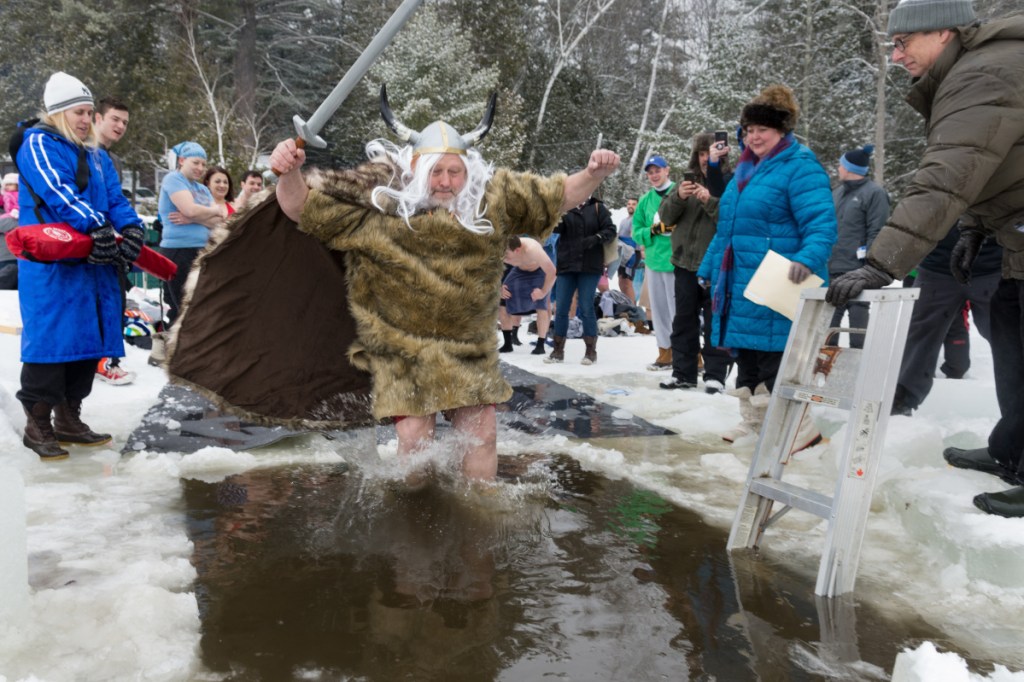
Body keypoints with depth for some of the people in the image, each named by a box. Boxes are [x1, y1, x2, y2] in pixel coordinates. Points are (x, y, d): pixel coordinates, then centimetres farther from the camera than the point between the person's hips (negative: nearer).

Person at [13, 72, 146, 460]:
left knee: (88, 337, 9)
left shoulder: (95, 155, 21)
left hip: (95, 260, 8)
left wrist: (131, 228, -10)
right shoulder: (38, 144, -2)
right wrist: (96, 226, -29)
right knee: (51, 337, -8)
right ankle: (37, 424, 1)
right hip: (51, 262, -8)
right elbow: (58, 191, -17)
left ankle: (68, 418, 20)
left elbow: (115, 197, 11)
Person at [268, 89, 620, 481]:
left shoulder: (495, 198, -2)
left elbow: (559, 196, 8)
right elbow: (302, 208, -8)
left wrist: (594, 175, -10)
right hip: (401, 347, -2)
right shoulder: (377, 203, -10)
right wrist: (289, 175, -29)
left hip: (470, 346, 3)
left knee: (481, 432, 3)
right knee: (414, 437, -6)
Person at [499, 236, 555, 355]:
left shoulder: (532, 249, -43)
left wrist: (544, 291, -32)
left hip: (540, 271, -4)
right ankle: (507, 344, 3)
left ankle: (540, 345, -8)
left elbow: (552, 272, -39)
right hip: (519, 270, 4)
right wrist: (499, 288, -19)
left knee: (540, 304, -22)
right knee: (502, 302, -7)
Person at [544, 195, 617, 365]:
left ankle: (591, 350, 10)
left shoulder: (597, 208, 2)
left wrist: (595, 239, -19)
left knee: (586, 307, -2)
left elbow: (611, 230, -2)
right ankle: (558, 350, 15)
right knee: (561, 308, 4)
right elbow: (555, 228, -6)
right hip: (566, 265, 3)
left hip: (590, 267, -3)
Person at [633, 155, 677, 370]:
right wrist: (652, 231, -6)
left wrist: (674, 226, -24)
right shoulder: (645, 200, 12)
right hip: (653, 261, 6)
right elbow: (636, 231, 12)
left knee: (678, 309, -7)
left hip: (676, 260, -6)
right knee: (659, 310, 12)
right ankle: (666, 353, 22)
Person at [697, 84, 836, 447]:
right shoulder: (745, 170, 18)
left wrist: (807, 259, -37)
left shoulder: (801, 168, -9)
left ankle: (800, 428, 3)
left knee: (775, 361, -9)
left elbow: (821, 225, -20)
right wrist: (710, 267, 26)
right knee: (746, 356, 15)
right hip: (739, 286, 9)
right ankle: (753, 421, 29)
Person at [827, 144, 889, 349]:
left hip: (857, 272, -7)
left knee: (858, 325, 1)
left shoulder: (874, 193, -5)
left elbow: (877, 233, -11)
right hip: (832, 271, 7)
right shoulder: (837, 192, 17)